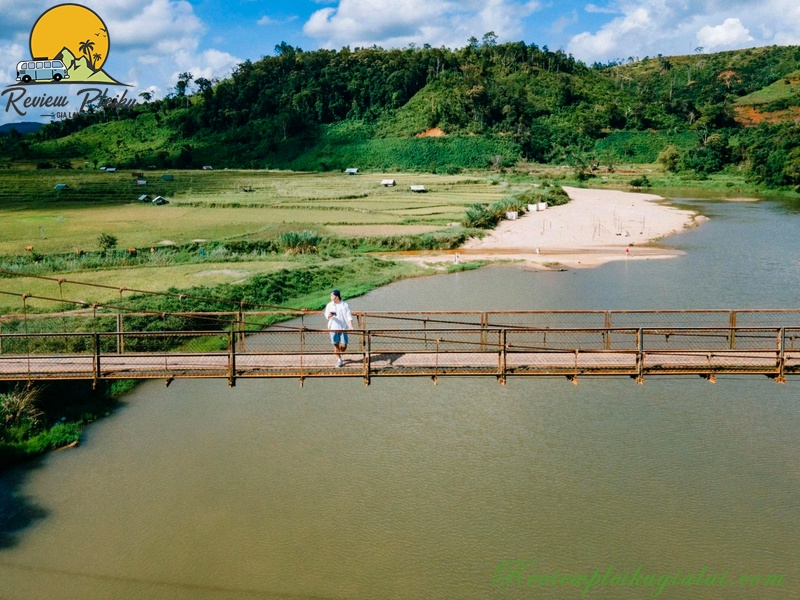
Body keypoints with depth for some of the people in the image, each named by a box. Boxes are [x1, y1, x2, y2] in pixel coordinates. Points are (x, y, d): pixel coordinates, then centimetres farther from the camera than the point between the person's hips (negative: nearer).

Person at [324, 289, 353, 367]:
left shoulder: (345, 305, 0)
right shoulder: (329, 305, 5)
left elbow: (349, 316, -1)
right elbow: (326, 314, 3)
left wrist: (350, 326, -13)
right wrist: (328, 316, -21)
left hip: (343, 328, -1)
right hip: (333, 328, 1)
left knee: (343, 345, -4)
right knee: (336, 344, 0)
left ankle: (339, 354, 27)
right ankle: (339, 360, 14)